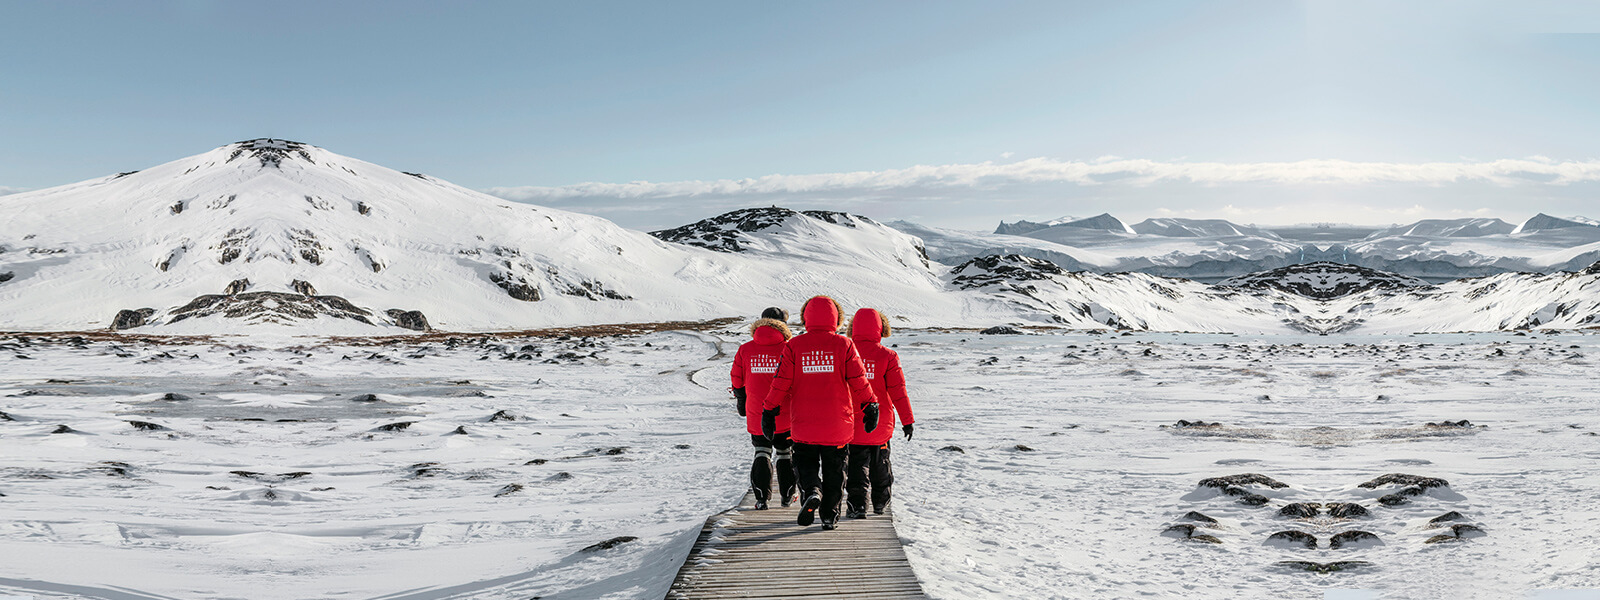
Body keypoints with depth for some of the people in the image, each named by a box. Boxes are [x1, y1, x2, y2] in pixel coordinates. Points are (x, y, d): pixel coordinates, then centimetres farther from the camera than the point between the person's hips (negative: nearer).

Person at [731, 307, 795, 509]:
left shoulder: (745, 350, -1)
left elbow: (737, 380, 6)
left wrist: (742, 404, 21)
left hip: (756, 414, 1)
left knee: (762, 452, 11)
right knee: (785, 452, 16)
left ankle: (762, 498, -1)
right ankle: (786, 495, 24)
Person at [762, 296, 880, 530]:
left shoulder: (794, 345, -3)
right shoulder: (844, 345, -3)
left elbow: (781, 382, -4)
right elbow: (859, 381, -2)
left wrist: (770, 410, 4)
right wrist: (871, 406, 11)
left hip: (803, 422, 0)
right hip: (838, 423, 0)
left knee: (806, 462, 14)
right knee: (834, 469, 13)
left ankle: (811, 491, -14)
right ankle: (830, 515, 15)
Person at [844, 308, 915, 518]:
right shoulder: (887, 356, -9)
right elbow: (898, 391, -8)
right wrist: (908, 420, -1)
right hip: (881, 424, 1)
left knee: (856, 464, 5)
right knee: (880, 462, 19)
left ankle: (857, 503, -7)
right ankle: (881, 502, 32)